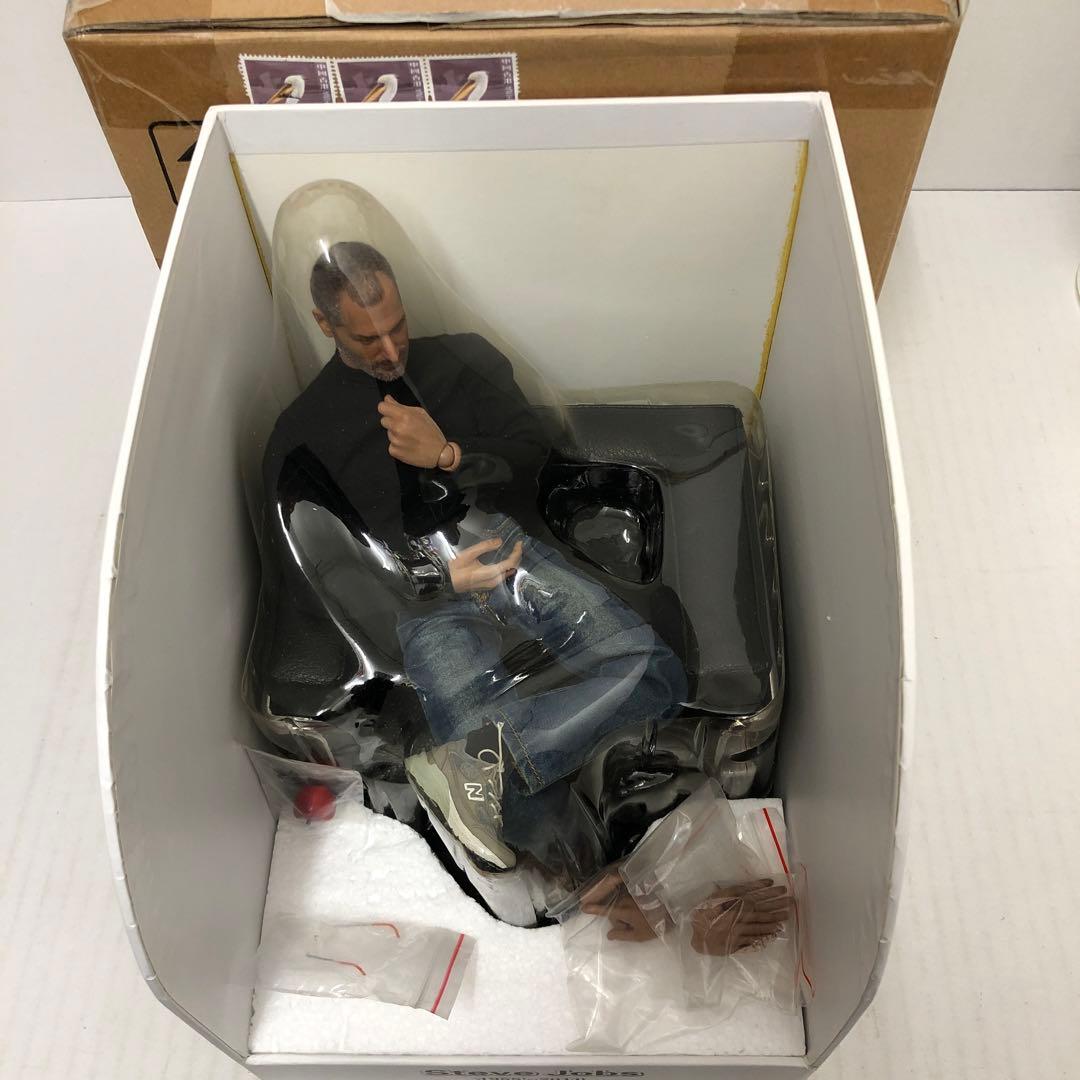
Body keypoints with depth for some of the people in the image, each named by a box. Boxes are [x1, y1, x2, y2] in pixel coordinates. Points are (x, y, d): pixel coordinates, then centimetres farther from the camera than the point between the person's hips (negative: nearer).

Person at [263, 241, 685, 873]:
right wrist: (437, 579, -11)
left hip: (507, 547, 4)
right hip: (423, 596, -3)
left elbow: (535, 457, 11)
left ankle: (484, 754, -26)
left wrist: (449, 456, -9)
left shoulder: (465, 359, 17)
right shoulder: (305, 432, 11)